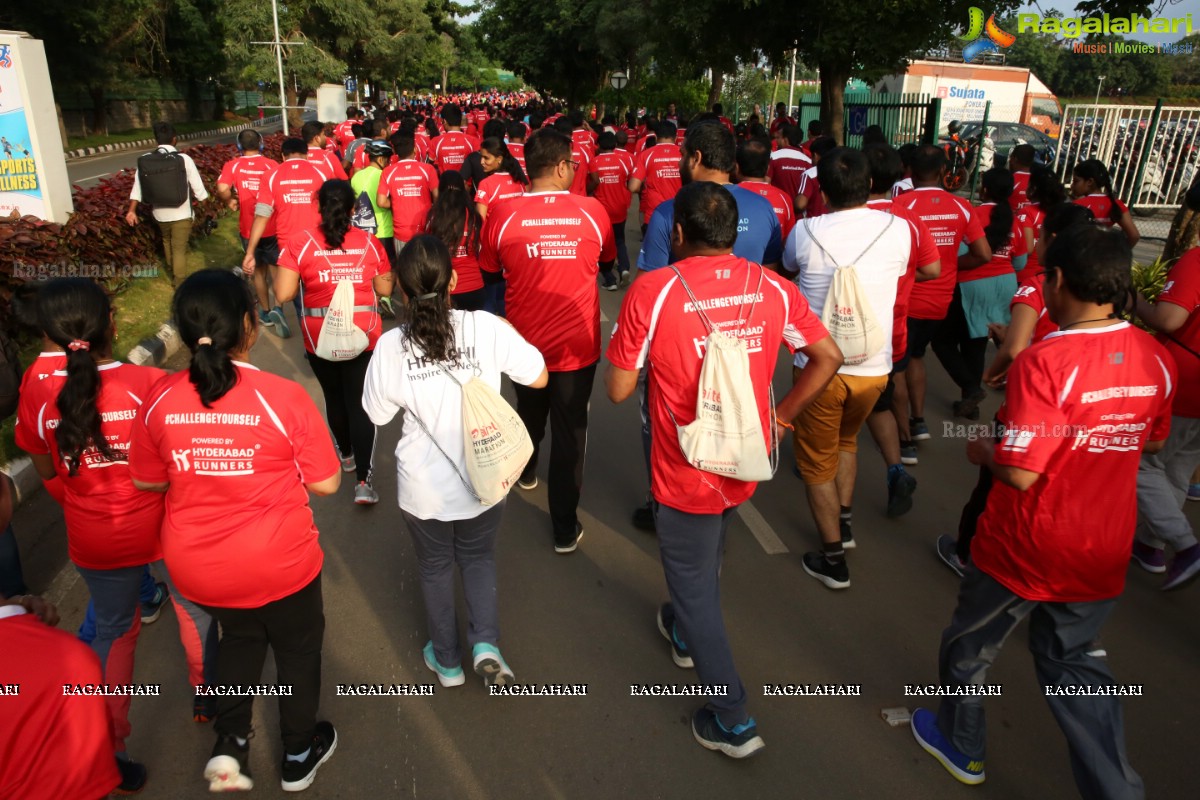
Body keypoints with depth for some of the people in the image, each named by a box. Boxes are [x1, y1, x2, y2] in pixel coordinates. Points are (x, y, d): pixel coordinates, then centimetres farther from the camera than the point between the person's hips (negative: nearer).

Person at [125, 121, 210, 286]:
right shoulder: (184, 159, -15)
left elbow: (138, 185, -3)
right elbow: (197, 186, -10)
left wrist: (132, 210, 3)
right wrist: (202, 198, 12)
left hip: (160, 213, 4)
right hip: (181, 213, -4)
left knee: (167, 242, 27)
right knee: (179, 249, 2)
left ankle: (172, 275, 45)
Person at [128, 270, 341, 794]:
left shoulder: (160, 399, -12)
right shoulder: (283, 397, -23)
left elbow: (147, 482, 2)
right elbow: (325, 483, -15)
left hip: (195, 567, 4)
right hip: (278, 565, -3)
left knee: (241, 637, 32)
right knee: (297, 648, 23)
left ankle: (228, 746, 28)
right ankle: (300, 755, 41)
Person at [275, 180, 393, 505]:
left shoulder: (302, 242, -8)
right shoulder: (369, 242, -4)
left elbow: (283, 293, -11)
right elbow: (385, 289, 2)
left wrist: (294, 274, 8)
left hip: (320, 337, 0)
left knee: (334, 397, 21)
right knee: (360, 402, 2)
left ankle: (346, 455, 41)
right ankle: (364, 480, -5)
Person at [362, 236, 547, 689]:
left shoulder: (391, 346, -15)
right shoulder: (487, 328, -17)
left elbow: (378, 414, -1)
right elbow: (538, 378, -7)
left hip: (423, 487, 0)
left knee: (435, 567, 24)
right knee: (478, 558, 27)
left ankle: (447, 661, 39)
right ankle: (486, 643, 10)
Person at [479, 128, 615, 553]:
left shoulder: (503, 214, -11)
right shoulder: (592, 211, -11)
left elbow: (490, 270, 5)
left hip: (525, 341, 2)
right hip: (577, 344, -1)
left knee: (529, 413, 28)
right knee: (570, 431, 10)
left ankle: (526, 472, 53)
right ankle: (565, 527, 17)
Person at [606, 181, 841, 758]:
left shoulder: (651, 291, -19)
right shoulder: (773, 288, -6)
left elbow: (619, 390, -14)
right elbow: (829, 357, -1)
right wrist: (782, 414, 8)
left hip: (686, 473, -5)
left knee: (692, 582, 14)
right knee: (707, 558, 31)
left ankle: (733, 720, 24)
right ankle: (686, 632, 56)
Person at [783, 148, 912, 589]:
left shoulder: (805, 232, -11)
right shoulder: (898, 229, -6)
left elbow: (788, 269, 12)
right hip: (874, 367, 3)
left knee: (816, 461, 14)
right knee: (846, 439, 31)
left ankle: (833, 559, 21)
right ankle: (843, 521, 35)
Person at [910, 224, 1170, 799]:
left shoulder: (1045, 361, -26)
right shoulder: (1155, 357, -5)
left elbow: (1021, 473, -26)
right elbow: (1153, 442, 11)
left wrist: (982, 451, -7)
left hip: (1025, 552, -5)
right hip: (1102, 555, 6)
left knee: (968, 649, 20)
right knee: (1071, 664, 25)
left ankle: (960, 745, 43)